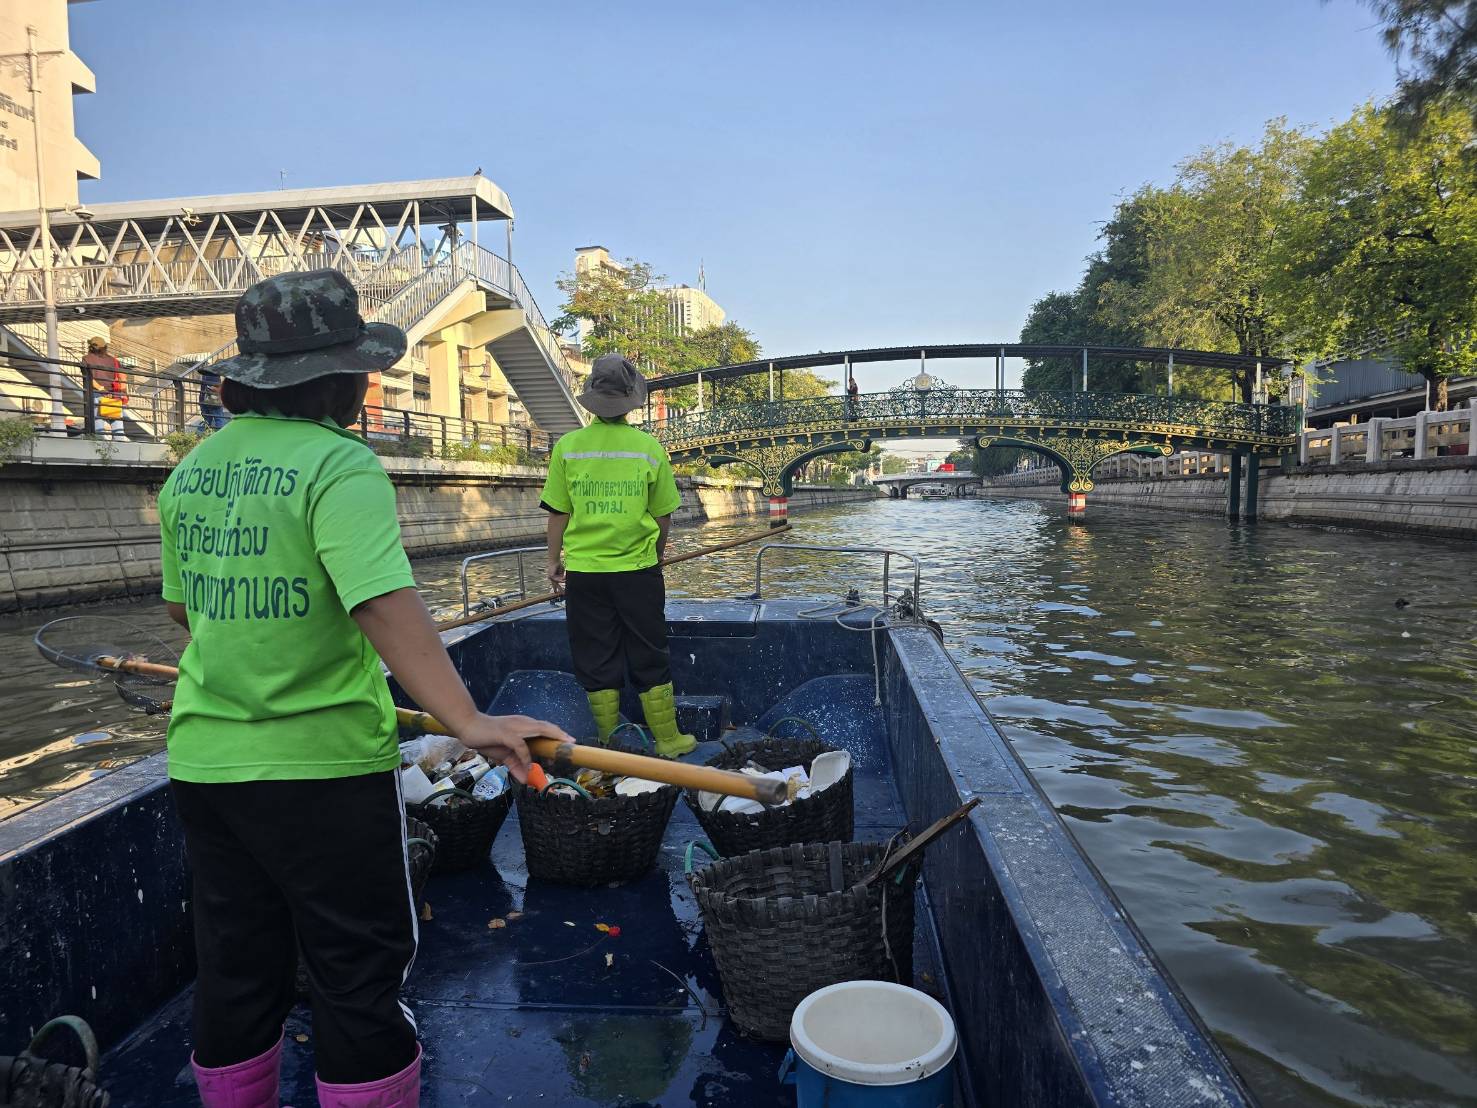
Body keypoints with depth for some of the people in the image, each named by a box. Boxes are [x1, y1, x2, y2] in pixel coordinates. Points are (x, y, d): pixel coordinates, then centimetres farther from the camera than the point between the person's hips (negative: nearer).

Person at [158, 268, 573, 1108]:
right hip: (323, 763, -7)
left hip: (204, 758, 7)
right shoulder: (338, 465, -16)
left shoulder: (192, 469, 6)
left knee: (236, 972, 22)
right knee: (361, 971, 9)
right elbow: (385, 604, -30)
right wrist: (467, 721, -36)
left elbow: (182, 606, 17)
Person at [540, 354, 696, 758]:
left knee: (597, 662, 11)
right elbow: (663, 516, 1)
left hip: (585, 570, 0)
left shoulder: (568, 446, -6)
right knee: (650, 659, 12)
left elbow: (558, 513, -1)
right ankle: (667, 740, 20)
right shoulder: (649, 447, -6)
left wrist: (554, 560, 12)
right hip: (638, 570, 0)